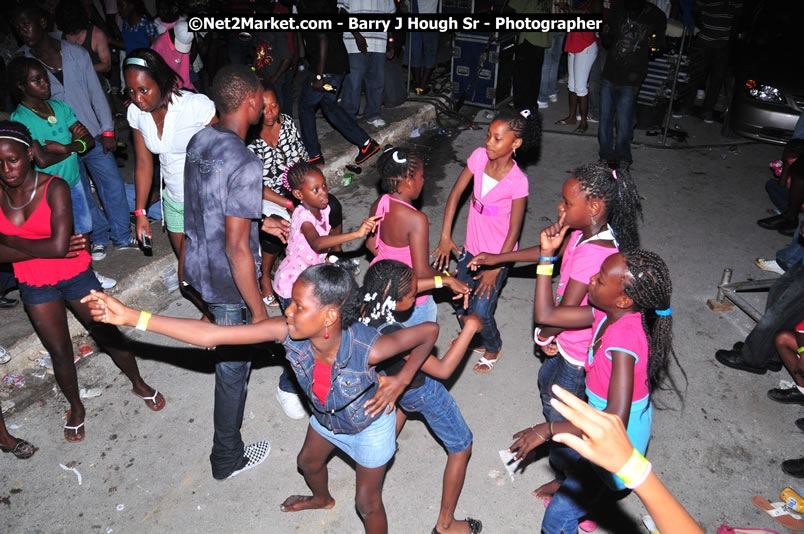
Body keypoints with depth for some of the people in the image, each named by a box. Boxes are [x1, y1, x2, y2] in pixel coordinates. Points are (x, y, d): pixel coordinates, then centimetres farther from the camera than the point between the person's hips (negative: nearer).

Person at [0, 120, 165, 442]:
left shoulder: (54, 188, -19)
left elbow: (59, 245, -27)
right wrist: (44, 249, -21)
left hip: (74, 276, -3)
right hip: (34, 286, 3)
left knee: (107, 334, 11)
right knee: (59, 352, 15)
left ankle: (138, 383, 36)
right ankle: (76, 409, 38)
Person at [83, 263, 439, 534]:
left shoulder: (366, 349, -45)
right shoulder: (287, 332, -34)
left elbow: (430, 330, -31)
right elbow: (209, 335, -36)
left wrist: (399, 384, -28)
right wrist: (131, 316, -41)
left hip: (369, 424, -5)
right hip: (326, 417, 6)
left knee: (367, 502, 14)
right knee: (308, 462, 33)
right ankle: (322, 499, 70)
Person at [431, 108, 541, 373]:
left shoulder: (517, 181, -24)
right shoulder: (480, 156, -10)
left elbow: (514, 231, -17)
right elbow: (456, 192, -2)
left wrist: (495, 269, -14)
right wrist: (445, 235, -5)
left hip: (497, 255, -5)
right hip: (471, 249, 5)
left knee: (480, 312, -3)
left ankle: (493, 347, 30)